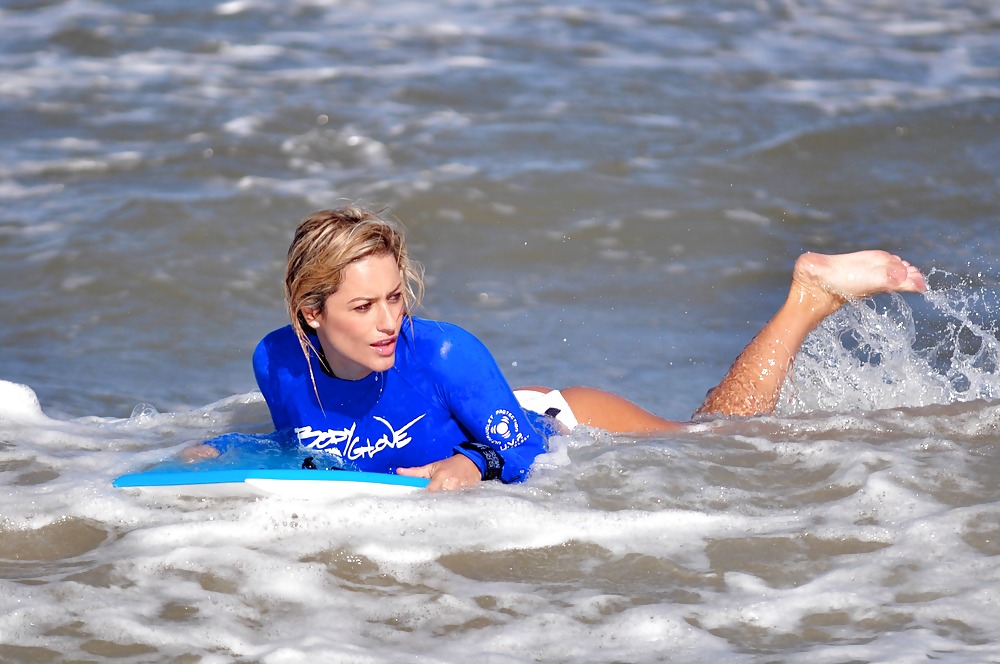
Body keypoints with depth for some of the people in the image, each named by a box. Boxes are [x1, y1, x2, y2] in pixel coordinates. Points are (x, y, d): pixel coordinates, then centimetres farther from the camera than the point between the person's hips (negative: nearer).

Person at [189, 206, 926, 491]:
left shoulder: (442, 353, -38)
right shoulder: (279, 364, -26)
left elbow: (523, 454, -27)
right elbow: (300, 450, -4)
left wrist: (467, 466, -46)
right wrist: (222, 454, -19)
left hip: (548, 427, -5)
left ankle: (810, 299, 26)